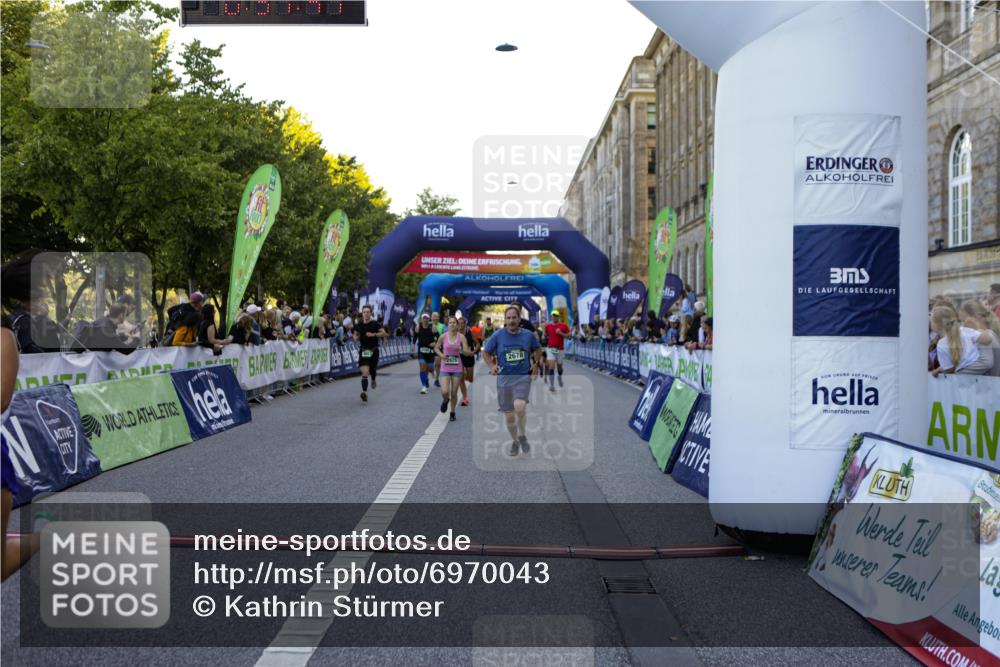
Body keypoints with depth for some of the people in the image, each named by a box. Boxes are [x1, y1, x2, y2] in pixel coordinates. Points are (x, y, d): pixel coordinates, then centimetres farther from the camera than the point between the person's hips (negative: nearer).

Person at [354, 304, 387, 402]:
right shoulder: (359, 325, 5)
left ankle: (373, 380, 48)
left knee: (373, 369, 11)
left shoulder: (375, 323, -4)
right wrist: (356, 337, -2)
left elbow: (384, 333, -10)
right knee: (364, 372, -13)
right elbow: (356, 334, 21)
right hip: (363, 350, 1)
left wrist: (373, 334, -22)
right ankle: (364, 392, -20)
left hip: (374, 350, -1)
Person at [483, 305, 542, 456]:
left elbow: (537, 349, 19)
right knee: (508, 415, 7)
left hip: (523, 377, -1)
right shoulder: (498, 336, -2)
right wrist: (491, 366, -6)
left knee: (519, 406, -26)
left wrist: (536, 364, 7)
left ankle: (522, 435, -2)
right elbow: (486, 352, 9)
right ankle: (515, 441, 30)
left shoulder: (528, 335, 0)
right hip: (504, 378, 1)